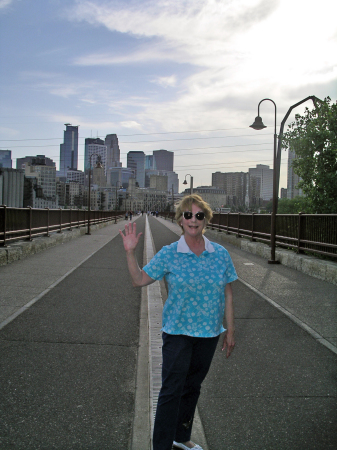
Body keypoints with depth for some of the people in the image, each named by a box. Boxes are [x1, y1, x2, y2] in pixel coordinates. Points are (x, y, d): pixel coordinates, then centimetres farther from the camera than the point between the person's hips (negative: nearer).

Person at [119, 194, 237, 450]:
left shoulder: (220, 254, -2)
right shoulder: (169, 254, -7)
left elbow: (228, 295, 3)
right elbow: (140, 280, -4)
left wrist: (230, 330, 4)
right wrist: (130, 252, -16)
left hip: (209, 333, 3)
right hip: (177, 332, -3)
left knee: (193, 387, 19)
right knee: (171, 391, -1)